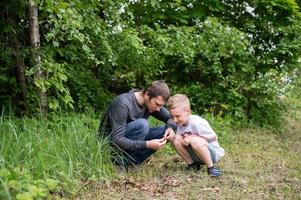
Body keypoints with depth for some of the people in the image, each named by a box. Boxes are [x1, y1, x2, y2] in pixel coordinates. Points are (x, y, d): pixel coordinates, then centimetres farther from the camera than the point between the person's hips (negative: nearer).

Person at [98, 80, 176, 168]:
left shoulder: (152, 103, -6)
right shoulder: (123, 104, -28)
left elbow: (171, 118, 6)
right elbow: (117, 140, -32)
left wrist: (171, 128, -19)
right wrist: (147, 144, -39)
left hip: (128, 140, 8)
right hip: (110, 142, -7)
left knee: (167, 131, -10)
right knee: (142, 124, -32)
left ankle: (127, 161, -12)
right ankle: (121, 163, -18)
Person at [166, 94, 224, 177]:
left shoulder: (197, 122, -24)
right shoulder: (179, 124, -4)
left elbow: (214, 137, -20)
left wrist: (192, 138, -23)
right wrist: (172, 138, -21)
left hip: (213, 152, -6)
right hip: (195, 155, 6)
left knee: (195, 141, -36)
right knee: (176, 139, -15)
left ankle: (211, 167, -18)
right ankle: (191, 164, -1)